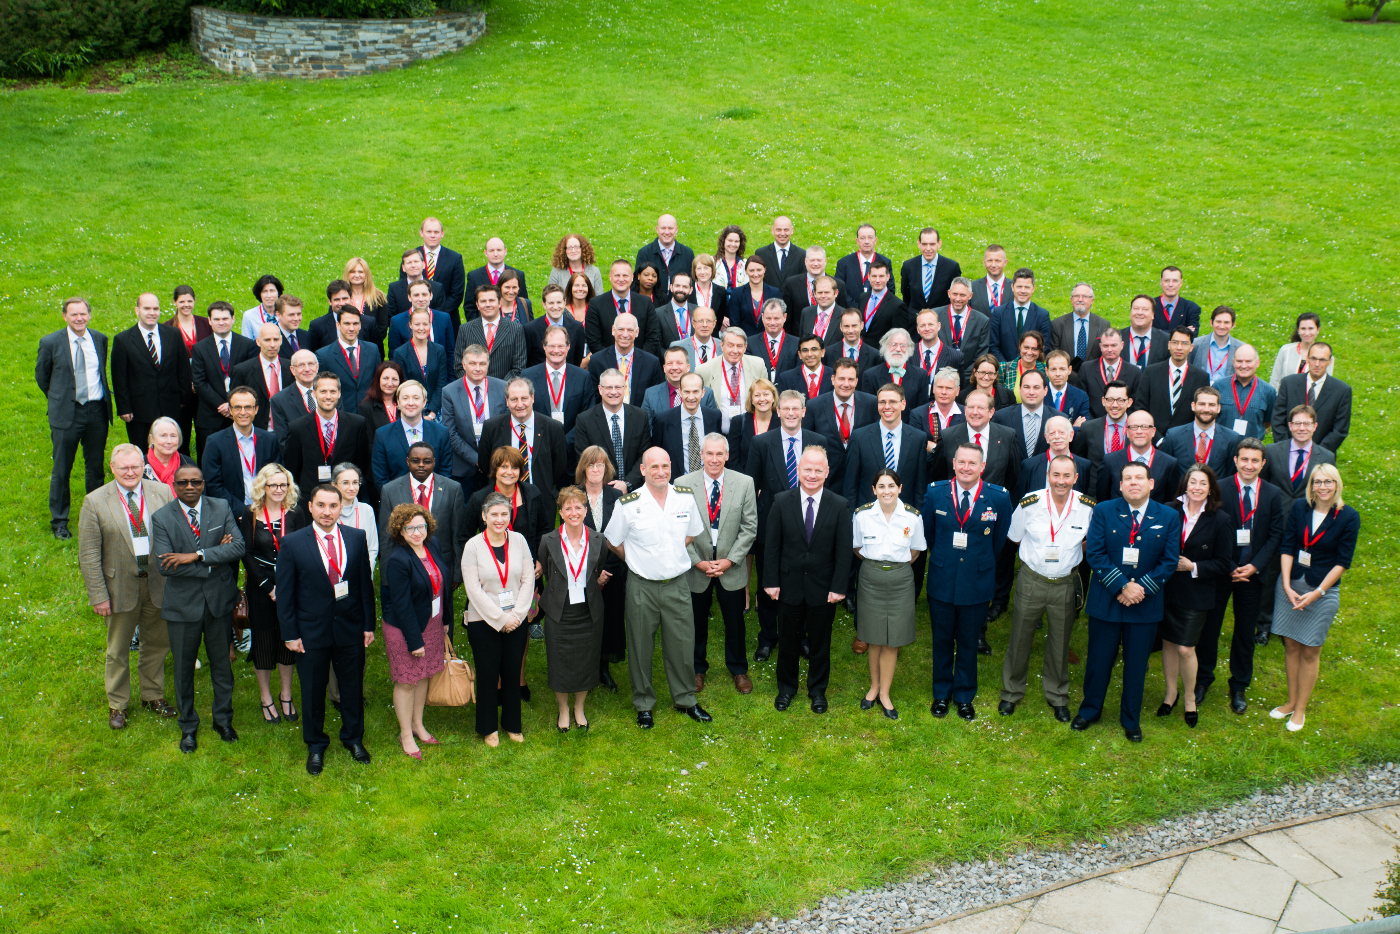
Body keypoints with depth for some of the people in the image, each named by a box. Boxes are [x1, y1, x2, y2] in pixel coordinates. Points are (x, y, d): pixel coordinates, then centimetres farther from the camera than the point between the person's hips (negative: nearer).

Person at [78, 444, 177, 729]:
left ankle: (153, 695, 38)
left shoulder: (163, 493, -4)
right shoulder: (95, 502, -10)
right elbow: (89, 555, -8)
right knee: (118, 651, 13)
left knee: (157, 643, 17)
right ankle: (117, 705, 31)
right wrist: (98, 595, -11)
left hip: (158, 584, 2)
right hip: (121, 587, -2)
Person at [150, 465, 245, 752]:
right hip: (183, 605, -1)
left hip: (219, 601, 1)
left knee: (222, 663, 15)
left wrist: (196, 555, -24)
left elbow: (239, 547, -16)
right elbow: (165, 566, -19)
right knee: (184, 668, 12)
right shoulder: (161, 518, -9)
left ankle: (223, 719, 34)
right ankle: (188, 726, 30)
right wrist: (212, 564, -21)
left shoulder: (221, 509, -3)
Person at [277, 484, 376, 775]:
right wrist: (290, 634, -6)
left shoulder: (357, 538, -2)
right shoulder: (292, 543, -9)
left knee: (353, 687, 15)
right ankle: (315, 745, 33)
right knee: (313, 691, 12)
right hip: (311, 631, -2)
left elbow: (366, 584, 3)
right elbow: (285, 594, -5)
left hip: (351, 629, 2)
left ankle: (353, 737, 37)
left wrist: (369, 625, 2)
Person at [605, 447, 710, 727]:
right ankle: (644, 704, 27)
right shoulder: (628, 504, -12)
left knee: (682, 644, 11)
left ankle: (685, 699, 30)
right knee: (641, 647, 9)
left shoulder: (686, 497, -2)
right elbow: (612, 542, 2)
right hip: (642, 586, -2)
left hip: (677, 584, 2)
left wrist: (671, 557, 9)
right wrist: (641, 561, 7)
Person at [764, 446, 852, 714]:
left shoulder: (840, 506, -6)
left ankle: (817, 690, 32)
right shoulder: (781, 502, -5)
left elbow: (844, 551, -6)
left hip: (823, 589, 0)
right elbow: (771, 545, -2)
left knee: (820, 644, 13)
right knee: (788, 642, 13)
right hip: (789, 587, 1)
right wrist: (771, 581, -6)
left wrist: (839, 587, -10)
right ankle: (786, 687, 33)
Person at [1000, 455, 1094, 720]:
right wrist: (1037, 555, 7)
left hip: (1066, 584, 1)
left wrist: (1070, 555, 3)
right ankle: (1011, 692, 30)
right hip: (1031, 581, -1)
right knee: (1020, 639, 10)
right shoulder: (1029, 503, -13)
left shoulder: (1089, 508, -11)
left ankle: (1057, 696, 34)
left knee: (1060, 644, 14)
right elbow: (1015, 538, 4)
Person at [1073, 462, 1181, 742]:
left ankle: (1131, 720, 27)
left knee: (1136, 665, 11)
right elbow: (1095, 553, -9)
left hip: (1146, 604, 1)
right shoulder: (1103, 511, -3)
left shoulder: (1168, 517, 0)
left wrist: (1142, 587, -15)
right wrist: (1122, 586, -19)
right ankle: (1090, 711, 30)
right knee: (1099, 660, 10)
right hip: (1105, 601, -1)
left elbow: (1169, 561, -2)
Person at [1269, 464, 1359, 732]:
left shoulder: (1349, 517, -10)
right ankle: (1291, 701, 25)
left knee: (1310, 651, 5)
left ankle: (1300, 709, 18)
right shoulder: (1300, 507, -4)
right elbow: (1287, 547, -2)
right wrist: (1286, 586, -10)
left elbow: (1343, 561, -9)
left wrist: (1317, 593, -13)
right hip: (1291, 583, 2)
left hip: (1323, 590, -2)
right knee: (1291, 645, 10)